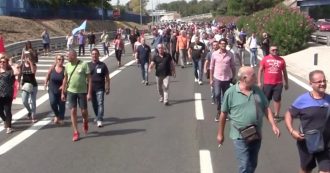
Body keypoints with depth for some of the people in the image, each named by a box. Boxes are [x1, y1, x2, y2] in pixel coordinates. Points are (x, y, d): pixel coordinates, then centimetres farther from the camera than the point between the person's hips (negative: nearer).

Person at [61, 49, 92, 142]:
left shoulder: (84, 64, -9)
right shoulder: (67, 65, 4)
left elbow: (89, 79, -8)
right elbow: (65, 79, 12)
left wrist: (89, 93, -13)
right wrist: (63, 93, 11)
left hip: (82, 91, -3)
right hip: (71, 91, 3)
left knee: (84, 111, 3)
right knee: (73, 111, -1)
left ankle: (85, 122, 38)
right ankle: (76, 132, 7)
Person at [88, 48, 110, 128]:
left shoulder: (102, 65, 0)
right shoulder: (88, 65, 7)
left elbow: (107, 77, 3)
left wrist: (108, 88, 0)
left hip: (100, 88, -3)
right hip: (91, 88, 3)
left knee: (100, 104, -10)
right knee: (94, 104, 13)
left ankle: (100, 120, -12)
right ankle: (97, 117, 31)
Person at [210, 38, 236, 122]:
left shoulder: (230, 54, -2)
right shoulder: (214, 54, -2)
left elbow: (233, 67, 6)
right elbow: (212, 67, 3)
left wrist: (233, 77, 6)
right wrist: (211, 79, 2)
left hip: (227, 78, 1)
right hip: (217, 78, -1)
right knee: (217, 95, -11)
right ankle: (219, 111, 7)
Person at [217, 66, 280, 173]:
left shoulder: (257, 90, 3)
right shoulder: (231, 92, -11)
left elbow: (266, 108, 9)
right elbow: (224, 114, -4)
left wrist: (273, 125, -2)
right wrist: (220, 134, 1)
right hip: (240, 137, -5)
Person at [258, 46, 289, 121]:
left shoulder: (281, 60, 3)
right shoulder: (265, 59, 0)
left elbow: (284, 72, 11)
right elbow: (260, 70, 3)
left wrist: (286, 83, 12)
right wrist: (259, 82, -3)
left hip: (278, 84, 1)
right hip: (267, 83, 0)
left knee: (277, 99, 2)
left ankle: (276, 115, 10)